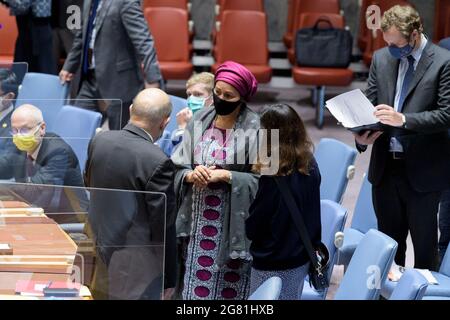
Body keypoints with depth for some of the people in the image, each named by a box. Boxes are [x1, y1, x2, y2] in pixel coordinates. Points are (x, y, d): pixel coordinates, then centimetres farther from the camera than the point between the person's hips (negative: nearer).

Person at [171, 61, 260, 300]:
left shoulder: (254, 128, -10)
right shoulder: (200, 121, 3)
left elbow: (262, 179, -10)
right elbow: (178, 167, 7)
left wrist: (226, 176, -19)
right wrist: (191, 175, -14)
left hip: (233, 224, -3)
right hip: (199, 222, 3)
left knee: (230, 289, 6)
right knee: (197, 288, 6)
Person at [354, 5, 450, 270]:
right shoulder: (381, 58, 7)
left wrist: (403, 119, -25)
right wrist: (362, 137, -10)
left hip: (422, 169, -5)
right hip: (385, 167, 5)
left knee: (424, 242, 5)